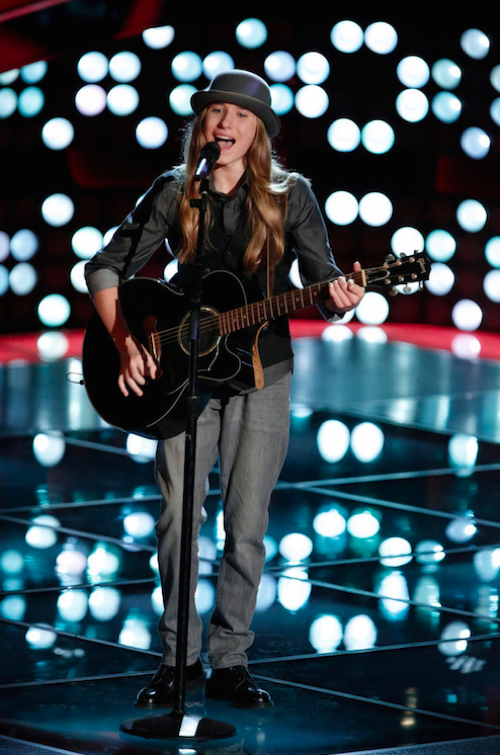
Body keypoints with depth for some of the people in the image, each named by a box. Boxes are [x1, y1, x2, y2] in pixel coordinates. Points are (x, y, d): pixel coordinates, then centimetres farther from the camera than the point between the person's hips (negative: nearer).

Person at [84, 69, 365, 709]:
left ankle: (229, 663, 11)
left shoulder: (291, 195, -2)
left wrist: (337, 300, -25)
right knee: (176, 519, -2)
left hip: (262, 374, -1)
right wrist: (125, 342, -9)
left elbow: (322, 282, -1)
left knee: (246, 526, 0)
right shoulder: (173, 193, 0)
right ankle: (178, 658, 12)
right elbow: (105, 268, 4)